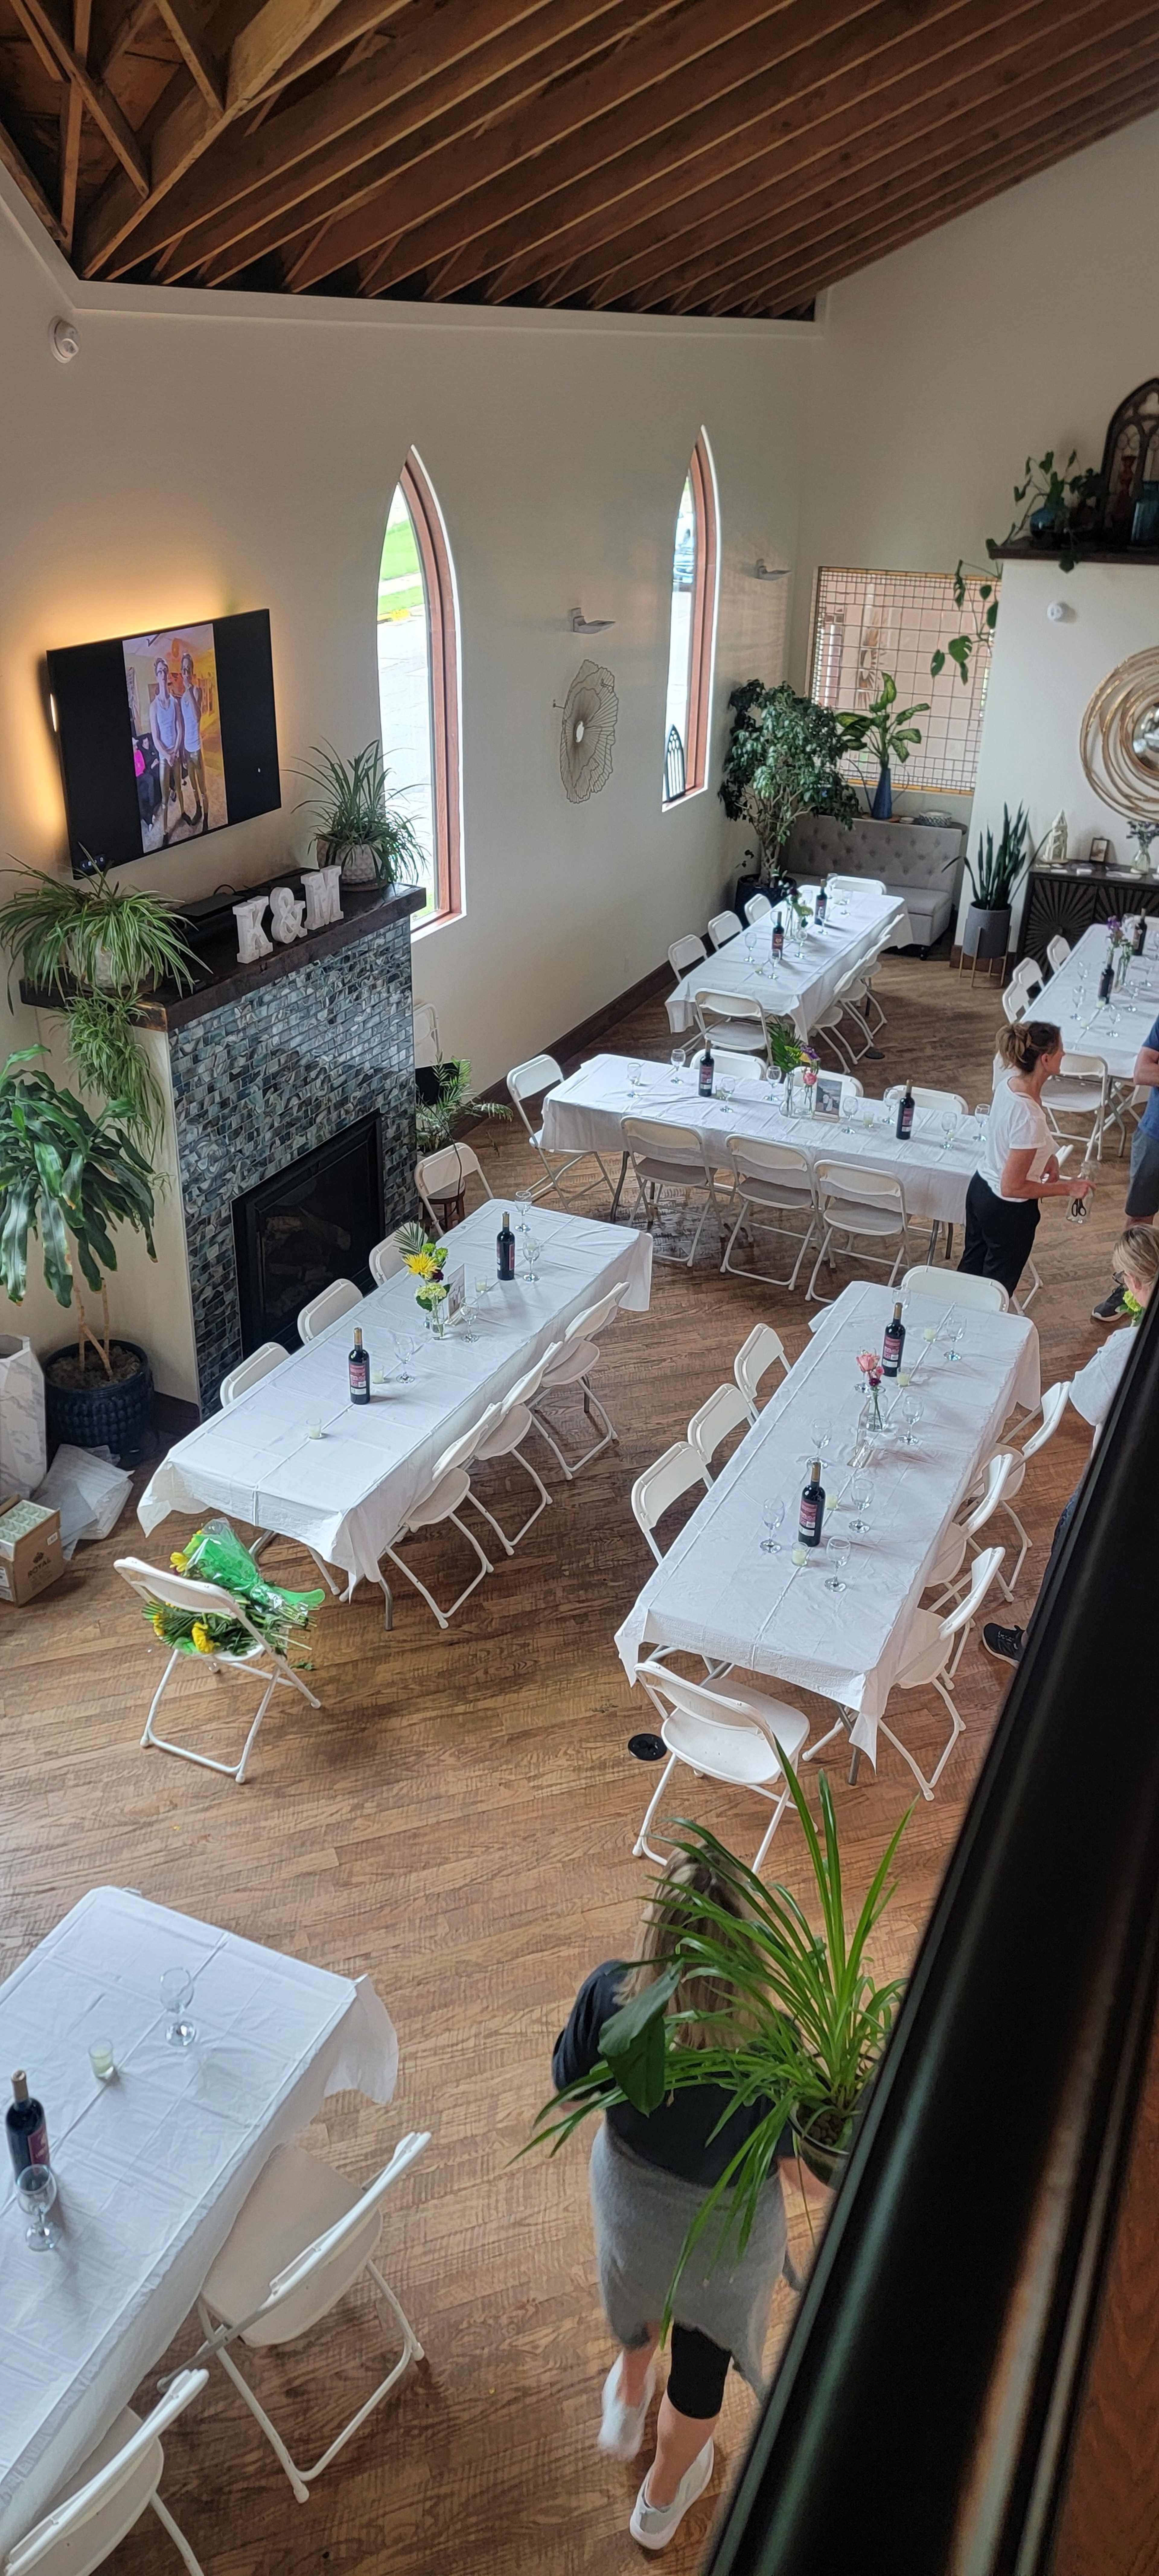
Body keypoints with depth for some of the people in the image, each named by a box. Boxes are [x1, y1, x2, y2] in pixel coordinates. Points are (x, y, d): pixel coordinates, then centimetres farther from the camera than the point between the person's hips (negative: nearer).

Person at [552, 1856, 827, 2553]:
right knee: (704, 2352, 29)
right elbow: (801, 2164, -21)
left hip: (628, 2200, 3)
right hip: (725, 2231, -2)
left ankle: (628, 2405, 66)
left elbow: (570, 2090, -11)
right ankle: (662, 2501, 55)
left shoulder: (609, 1995, -30)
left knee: (644, 2285, 38)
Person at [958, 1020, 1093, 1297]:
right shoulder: (1030, 1118, -35)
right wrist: (1067, 1188, -19)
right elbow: (1013, 1186, -27)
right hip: (1009, 1211, -8)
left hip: (980, 1189, 8)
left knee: (971, 1268, 28)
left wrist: (1047, 1156, 5)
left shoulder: (1008, 1082, -9)